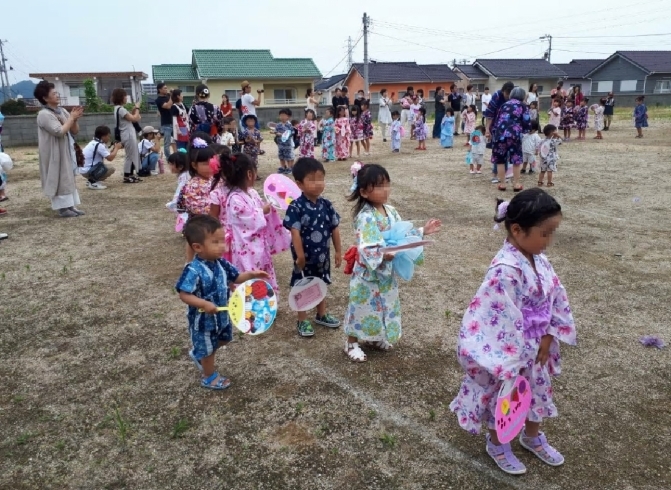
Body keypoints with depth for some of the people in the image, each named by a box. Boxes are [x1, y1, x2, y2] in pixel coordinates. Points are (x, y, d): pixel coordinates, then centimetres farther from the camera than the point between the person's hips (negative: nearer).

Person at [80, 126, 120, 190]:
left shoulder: (94, 142, 12)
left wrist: (114, 148, 7)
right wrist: (116, 148, -4)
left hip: (84, 169, 10)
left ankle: (91, 180, 12)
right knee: (111, 169, -12)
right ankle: (92, 182, -9)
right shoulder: (99, 145, -16)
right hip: (87, 171, -10)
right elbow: (110, 158, -18)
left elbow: (107, 155, 16)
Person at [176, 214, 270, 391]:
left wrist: (251, 275, -13)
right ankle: (209, 377, 40)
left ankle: (198, 354, 52)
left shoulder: (221, 263, -8)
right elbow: (184, 295, -29)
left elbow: (236, 278, 4)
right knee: (208, 349, 14)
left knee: (223, 339, 28)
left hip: (222, 314, 7)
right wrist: (204, 304, -39)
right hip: (203, 319, -7)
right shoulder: (194, 271, -31)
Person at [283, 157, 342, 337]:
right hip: (305, 256, -5)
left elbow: (334, 229, 3)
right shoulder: (296, 207, -20)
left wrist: (338, 251, 6)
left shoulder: (326, 204, -4)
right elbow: (295, 233, -21)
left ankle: (322, 315, 40)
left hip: (323, 254, 5)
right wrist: (300, 255, -21)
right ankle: (302, 321, 25)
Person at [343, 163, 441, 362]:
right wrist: (383, 256, -44)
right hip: (369, 272, -8)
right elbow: (366, 248, -31)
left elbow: (403, 233, 11)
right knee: (365, 307, 5)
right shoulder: (366, 217, -25)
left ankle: (374, 338, 41)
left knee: (385, 305, 21)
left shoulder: (390, 211, 3)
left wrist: (422, 231, 3)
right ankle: (352, 343, 25)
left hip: (387, 271, 8)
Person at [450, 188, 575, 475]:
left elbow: (556, 295, 4)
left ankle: (532, 437, 54)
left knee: (538, 391, 27)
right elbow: (505, 321, -29)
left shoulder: (537, 258, -6)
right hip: (509, 349, -8)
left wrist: (548, 337, -1)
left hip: (535, 346, 8)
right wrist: (512, 365, -21)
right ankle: (497, 445, 43)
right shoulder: (506, 270, -33)